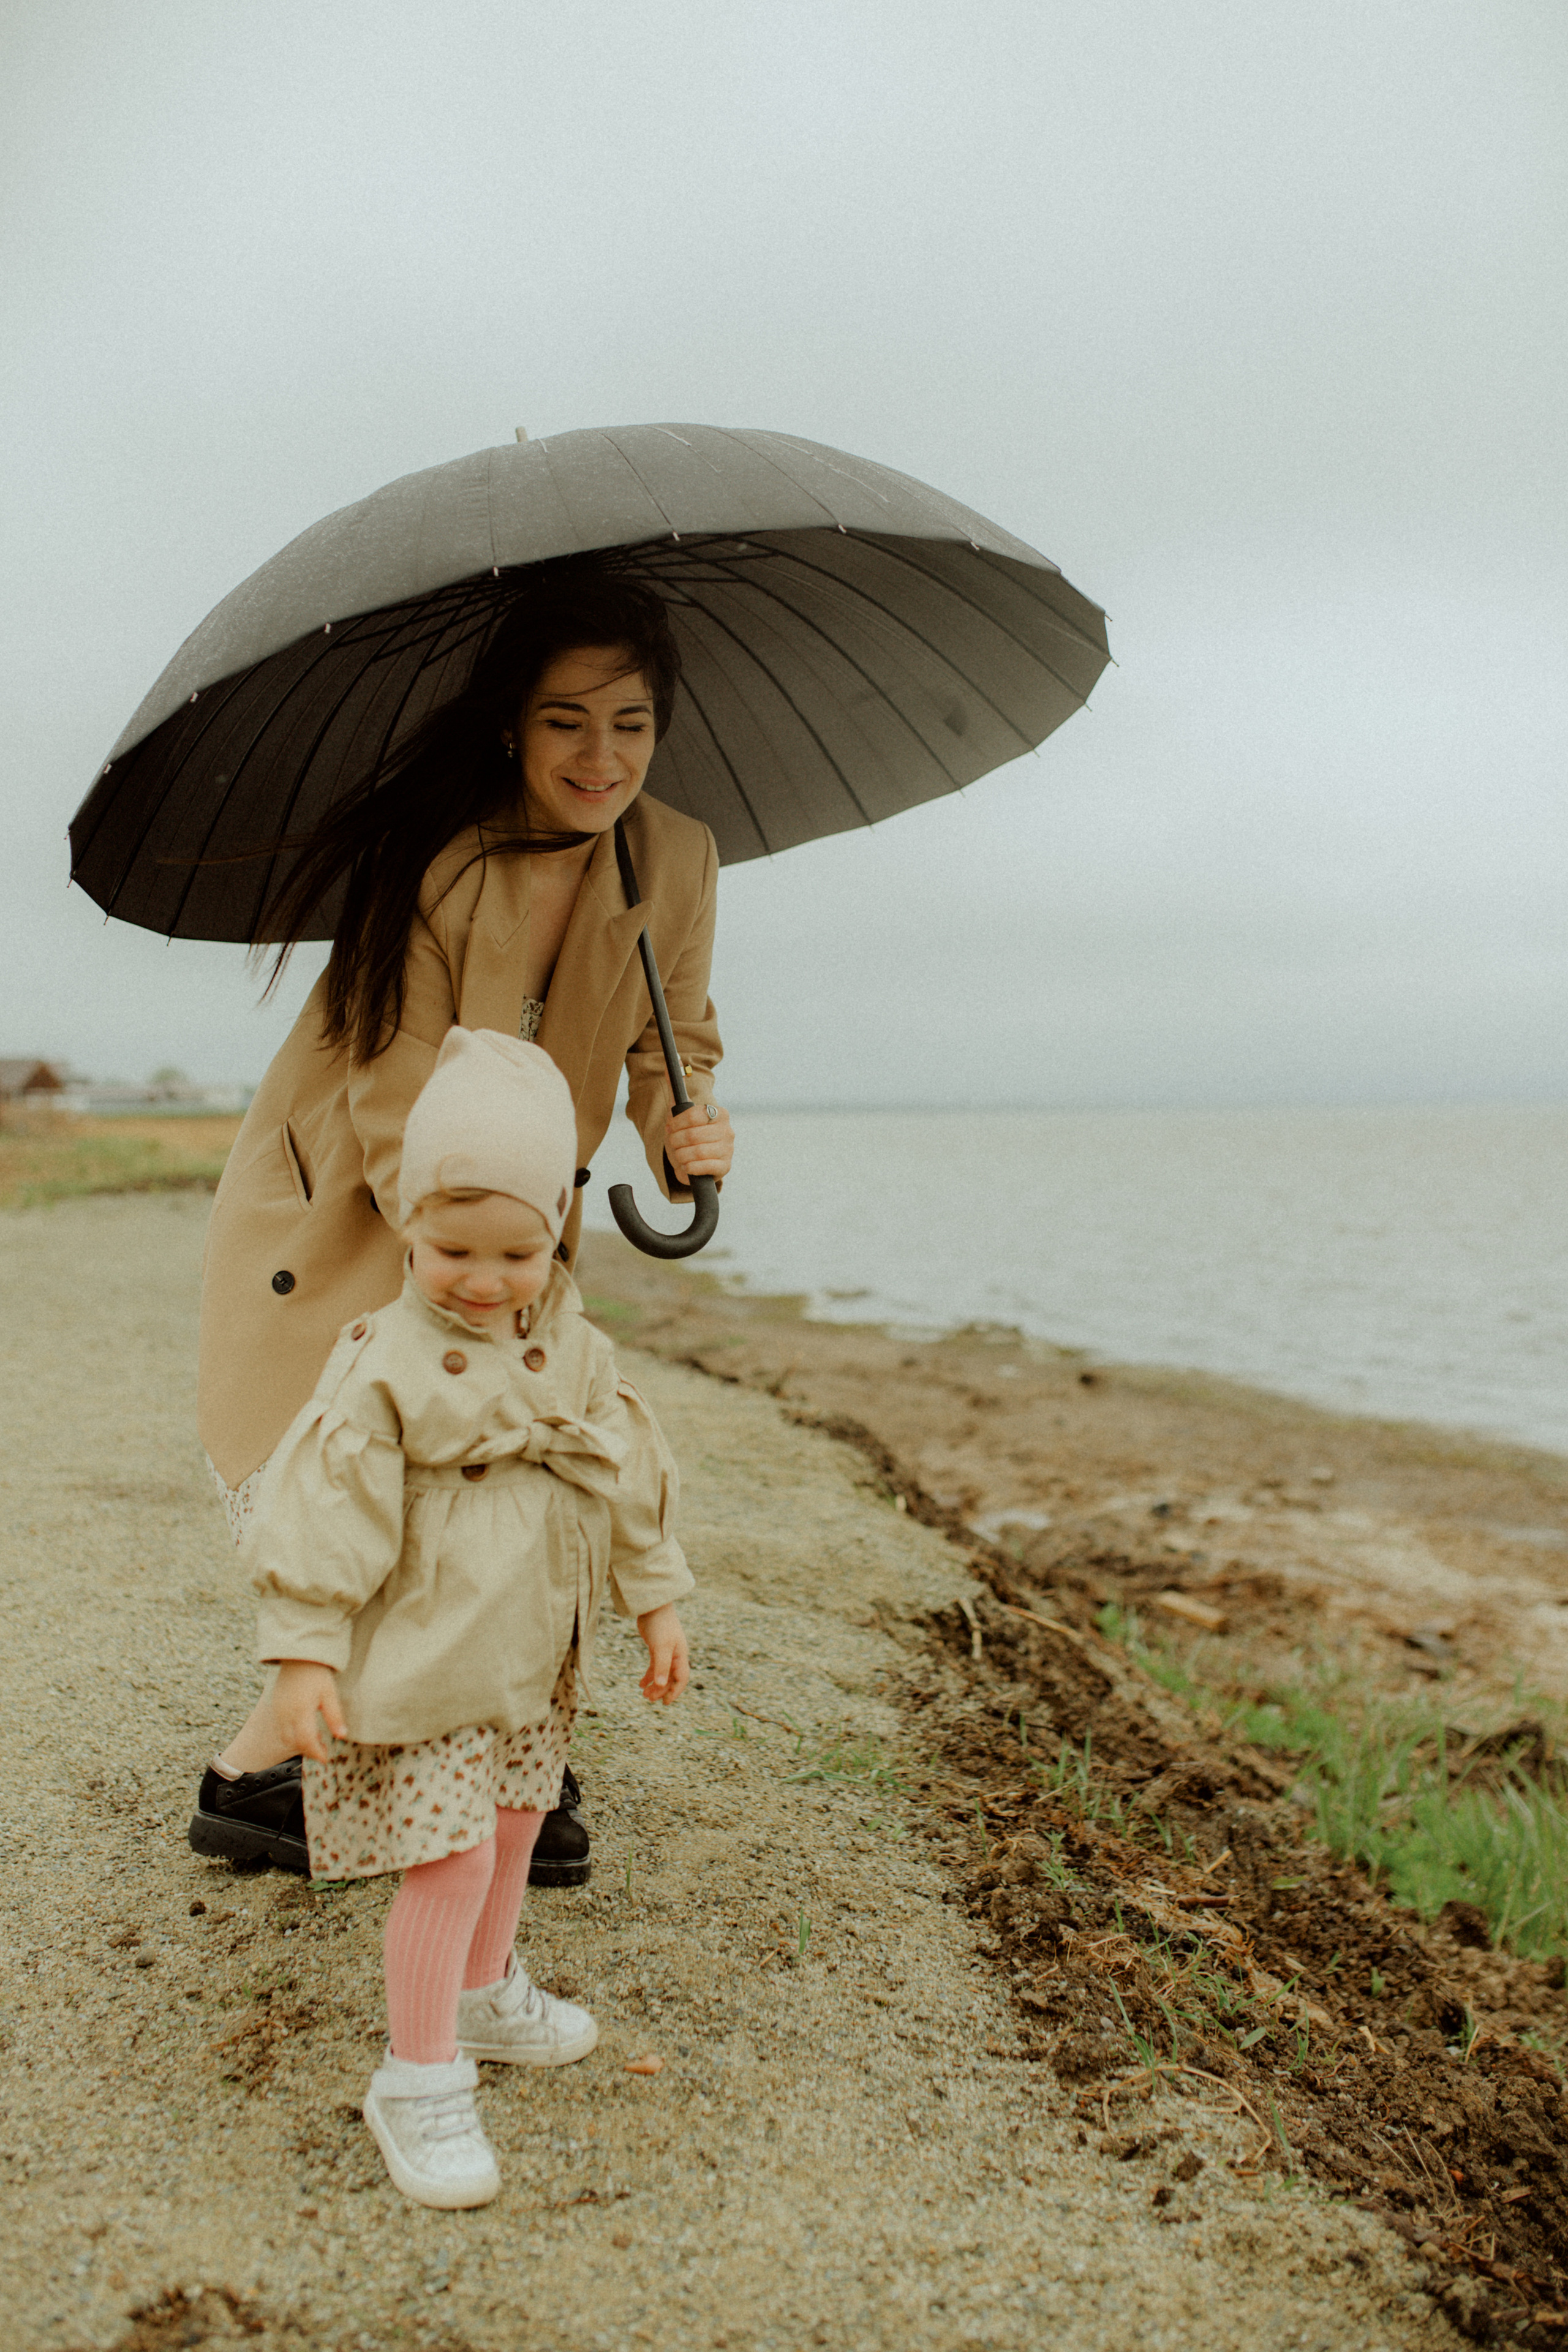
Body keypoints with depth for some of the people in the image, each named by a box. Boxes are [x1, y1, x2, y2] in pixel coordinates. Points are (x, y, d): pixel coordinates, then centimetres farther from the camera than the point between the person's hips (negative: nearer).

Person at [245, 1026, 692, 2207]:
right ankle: (419, 2080, 13)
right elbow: (330, 1510, -18)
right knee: (451, 1857, -5)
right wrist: (305, 1651, -19)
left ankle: (484, 1991, 45)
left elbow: (630, 1477, 9)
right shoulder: (385, 1368, -19)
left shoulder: (576, 1353, -1)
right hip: (420, 1663, -6)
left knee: (512, 1831, 21)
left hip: (535, 1656, 7)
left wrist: (657, 1600, 12)